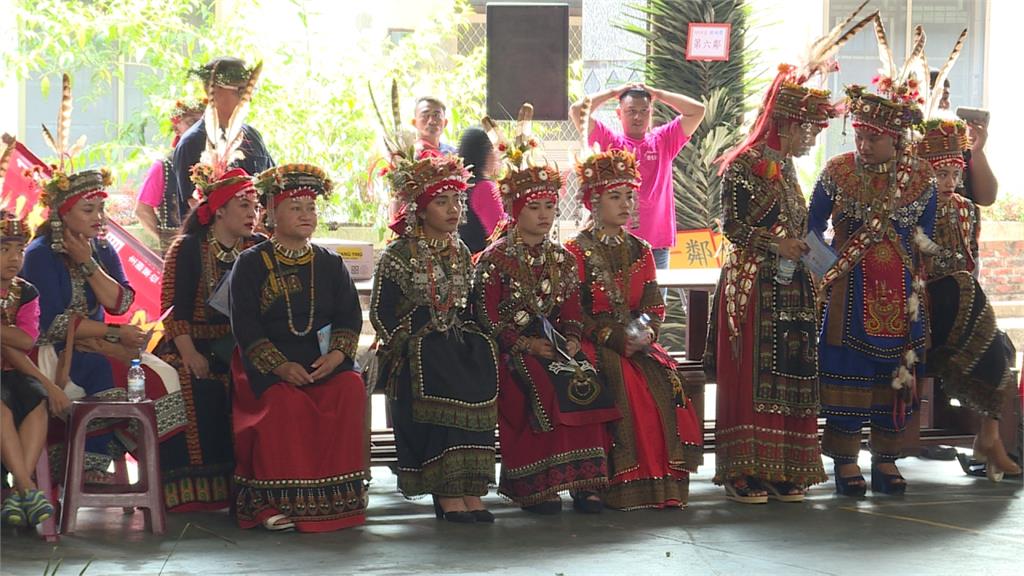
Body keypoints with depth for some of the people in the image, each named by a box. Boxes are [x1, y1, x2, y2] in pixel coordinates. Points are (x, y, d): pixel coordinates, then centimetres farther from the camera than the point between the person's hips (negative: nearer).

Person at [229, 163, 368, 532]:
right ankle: (273, 501, -25)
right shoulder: (251, 264, 4)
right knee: (285, 403, -32)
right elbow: (245, 326, -5)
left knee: (351, 389, -26)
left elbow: (350, 317, 8)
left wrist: (336, 355, -13)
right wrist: (280, 367, -17)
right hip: (269, 363, -3)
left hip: (325, 361, 3)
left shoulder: (330, 264, 15)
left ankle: (338, 495, -20)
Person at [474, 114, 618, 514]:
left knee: (587, 383, -23)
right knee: (542, 387, -32)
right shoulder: (495, 259, -1)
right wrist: (526, 344, -15)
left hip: (556, 345, 5)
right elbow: (488, 316, -6)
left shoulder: (561, 259, 16)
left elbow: (572, 310, 16)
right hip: (512, 347, -5)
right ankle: (536, 486, -27)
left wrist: (571, 339, -5)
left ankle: (583, 481, -22)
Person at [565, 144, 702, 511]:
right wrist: (617, 337, -15)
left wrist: (645, 332, -10)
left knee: (666, 383, -24)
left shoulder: (639, 251, 18)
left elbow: (654, 306, 13)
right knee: (625, 383, -32)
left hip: (637, 342, 4)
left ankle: (664, 480, -24)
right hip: (594, 344, -4)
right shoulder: (577, 252, 2)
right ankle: (625, 484, -29)